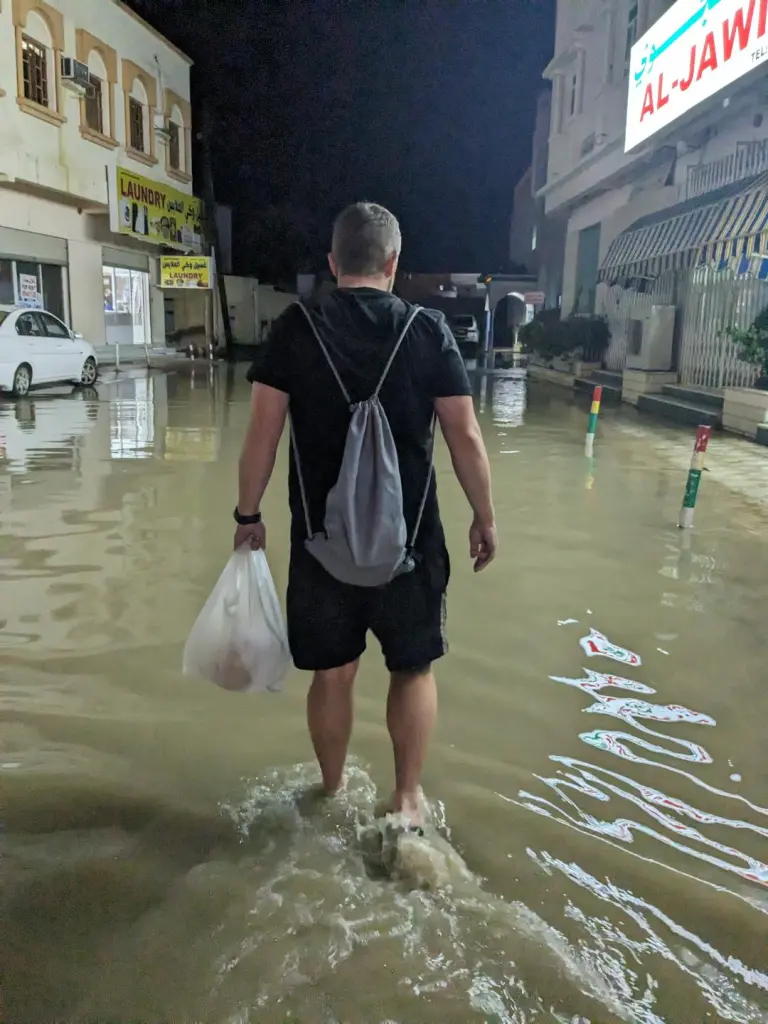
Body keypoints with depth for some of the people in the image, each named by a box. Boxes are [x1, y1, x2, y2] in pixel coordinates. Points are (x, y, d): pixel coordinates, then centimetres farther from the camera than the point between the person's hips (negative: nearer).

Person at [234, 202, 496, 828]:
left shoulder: (296, 329, -3)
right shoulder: (429, 330, -4)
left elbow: (262, 433, -4)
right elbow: (465, 437, -5)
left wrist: (249, 515, 6)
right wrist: (485, 517, 6)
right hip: (410, 535, 0)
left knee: (333, 671, 15)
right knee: (414, 667, 17)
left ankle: (333, 791, 32)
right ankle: (408, 798, 26)